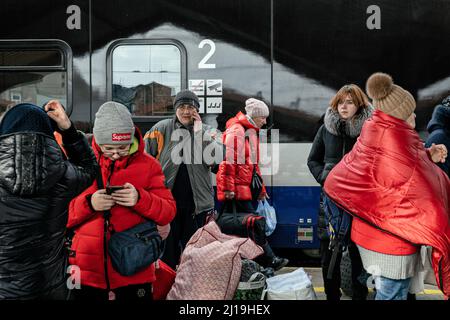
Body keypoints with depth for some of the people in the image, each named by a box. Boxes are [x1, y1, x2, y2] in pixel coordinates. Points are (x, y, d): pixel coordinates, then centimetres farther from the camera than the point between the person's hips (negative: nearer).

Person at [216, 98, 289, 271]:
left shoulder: (251, 132, 21)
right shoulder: (236, 130, -10)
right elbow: (228, 160, -17)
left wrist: (260, 188, 26)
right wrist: (228, 188, -21)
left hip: (246, 188, 9)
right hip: (237, 189, -9)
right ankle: (269, 260, 0)